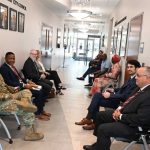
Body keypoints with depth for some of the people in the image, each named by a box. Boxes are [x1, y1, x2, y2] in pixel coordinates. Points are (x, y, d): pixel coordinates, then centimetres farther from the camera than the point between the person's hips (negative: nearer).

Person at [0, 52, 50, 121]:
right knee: (39, 93, -19)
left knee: (41, 91, -5)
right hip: (17, 88, -9)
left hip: (22, 84, 9)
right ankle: (38, 113, -3)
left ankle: (41, 110, 7)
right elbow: (9, 83, -20)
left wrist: (27, 81, 3)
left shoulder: (12, 66, 15)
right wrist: (24, 85, -23)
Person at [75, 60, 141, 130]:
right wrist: (114, 90, 8)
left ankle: (88, 119, 4)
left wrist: (110, 95, -21)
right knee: (97, 95, -4)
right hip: (118, 98, 9)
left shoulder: (135, 81, -20)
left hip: (120, 102, -9)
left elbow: (125, 96, -25)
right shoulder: (131, 78, 10)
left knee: (97, 100, -14)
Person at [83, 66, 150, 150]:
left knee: (102, 129, -20)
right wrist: (120, 108, -1)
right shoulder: (142, 88, 2)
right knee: (100, 115, 16)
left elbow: (140, 119, -30)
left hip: (133, 126, -10)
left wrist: (120, 116, -19)